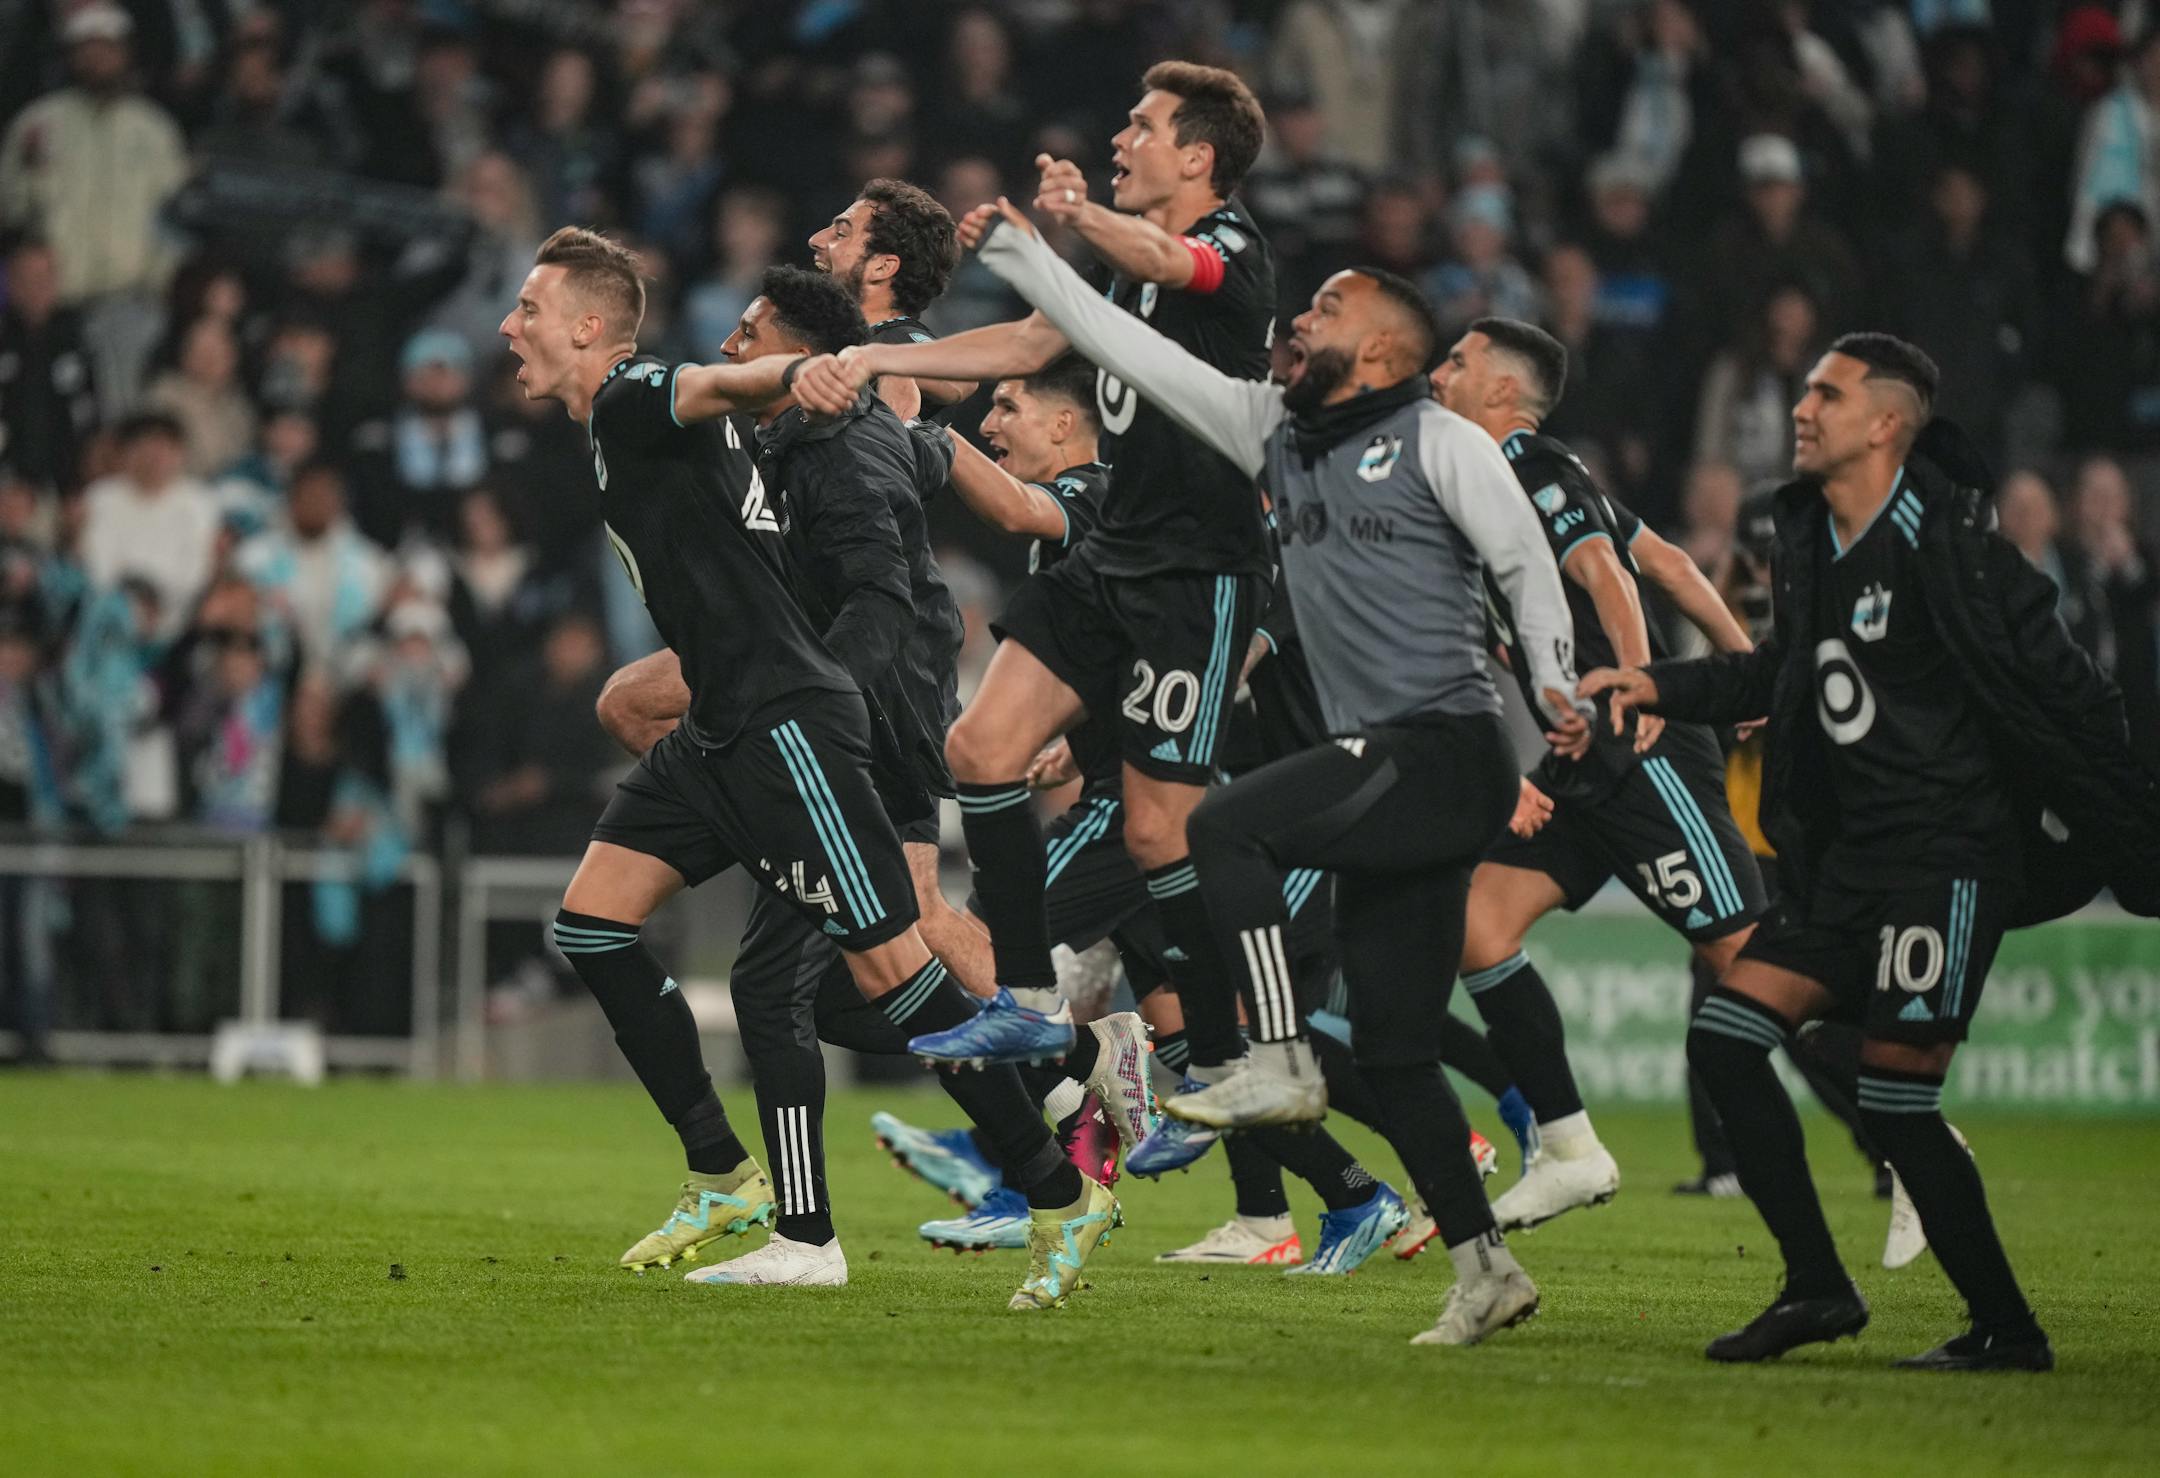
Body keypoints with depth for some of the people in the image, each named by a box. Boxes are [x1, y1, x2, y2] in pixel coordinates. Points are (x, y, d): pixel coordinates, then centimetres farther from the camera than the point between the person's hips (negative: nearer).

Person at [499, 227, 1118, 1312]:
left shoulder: (634, 400, -10)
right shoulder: (610, 428, 18)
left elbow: (727, 384, -33)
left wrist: (826, 370, -52)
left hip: (785, 724, -10)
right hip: (717, 733, 10)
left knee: (887, 966, -10)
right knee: (591, 924, 5)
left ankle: (1059, 1198, -5)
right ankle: (724, 1179, 9)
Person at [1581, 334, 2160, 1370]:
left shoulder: (1948, 546, -16)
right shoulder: (1809, 536, 9)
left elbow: (2068, 696, -14)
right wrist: (1661, 688, 17)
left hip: (1952, 854, -8)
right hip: (1849, 856, 8)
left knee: (1895, 1099, -10)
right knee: (1724, 1035, -1)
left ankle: (2007, 1329, 3)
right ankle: (1816, 1290, 5)